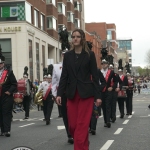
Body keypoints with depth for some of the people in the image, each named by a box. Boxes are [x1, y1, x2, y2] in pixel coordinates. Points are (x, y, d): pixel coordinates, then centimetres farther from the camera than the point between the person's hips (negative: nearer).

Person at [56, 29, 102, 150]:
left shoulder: (90, 54, 0)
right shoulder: (68, 55, 9)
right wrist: (59, 93, -1)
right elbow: (64, 76, 8)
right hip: (72, 94, 3)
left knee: (82, 125, -6)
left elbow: (95, 76, -1)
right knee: (73, 125, 3)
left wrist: (98, 95, -6)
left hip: (86, 93, -3)